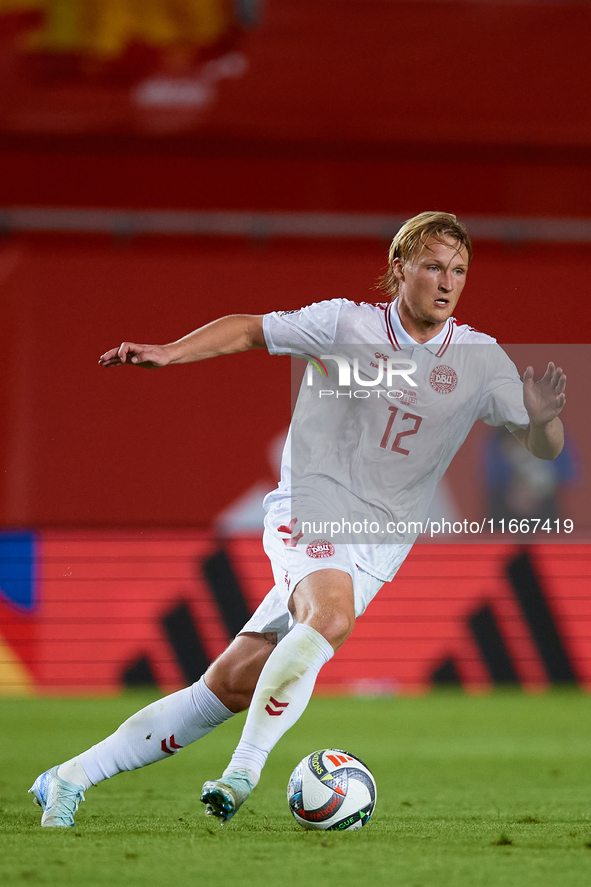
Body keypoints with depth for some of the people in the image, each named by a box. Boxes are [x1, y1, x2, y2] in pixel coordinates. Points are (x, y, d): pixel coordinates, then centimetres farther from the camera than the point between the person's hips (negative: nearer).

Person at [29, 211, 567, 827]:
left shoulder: (481, 359, 4)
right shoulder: (346, 324, -3)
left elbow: (543, 449, 6)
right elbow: (247, 331, 4)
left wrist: (544, 418, -16)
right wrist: (170, 352, -11)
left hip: (377, 546, 3)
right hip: (308, 514, -3)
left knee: (232, 684, -6)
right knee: (331, 613, -36)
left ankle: (70, 779, 1)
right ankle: (243, 772, -31)